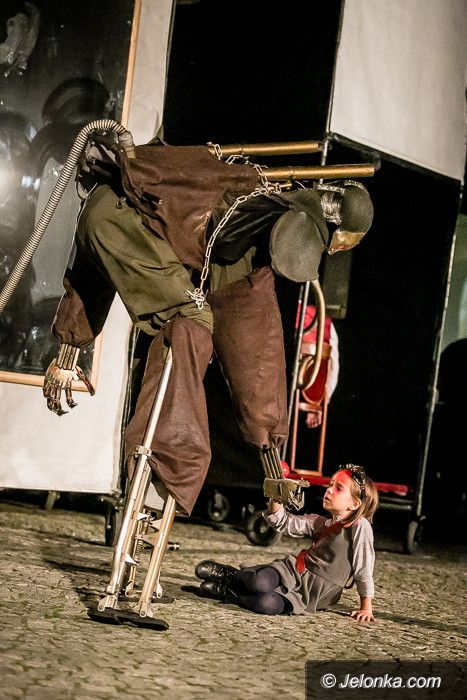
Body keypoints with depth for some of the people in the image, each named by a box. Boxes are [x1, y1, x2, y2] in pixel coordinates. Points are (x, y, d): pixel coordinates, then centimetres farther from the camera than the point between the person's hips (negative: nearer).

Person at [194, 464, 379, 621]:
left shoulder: (360, 527, -11)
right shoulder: (320, 522, 10)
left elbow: (363, 570, -10)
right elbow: (282, 522, 12)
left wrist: (366, 607, -9)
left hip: (311, 597, -4)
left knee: (266, 604, -31)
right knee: (260, 583, -31)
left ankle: (227, 592, -6)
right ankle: (231, 576, -1)